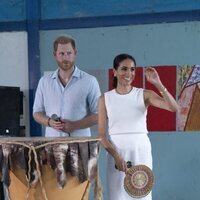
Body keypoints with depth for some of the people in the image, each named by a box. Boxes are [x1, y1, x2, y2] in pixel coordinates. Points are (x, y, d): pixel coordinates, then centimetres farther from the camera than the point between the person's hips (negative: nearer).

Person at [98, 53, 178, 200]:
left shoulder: (144, 95, 1)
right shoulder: (105, 99, 2)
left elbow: (174, 108, -13)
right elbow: (102, 134, -1)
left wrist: (158, 84, -21)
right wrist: (116, 156, -15)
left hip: (141, 150, 0)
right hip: (116, 152, 0)